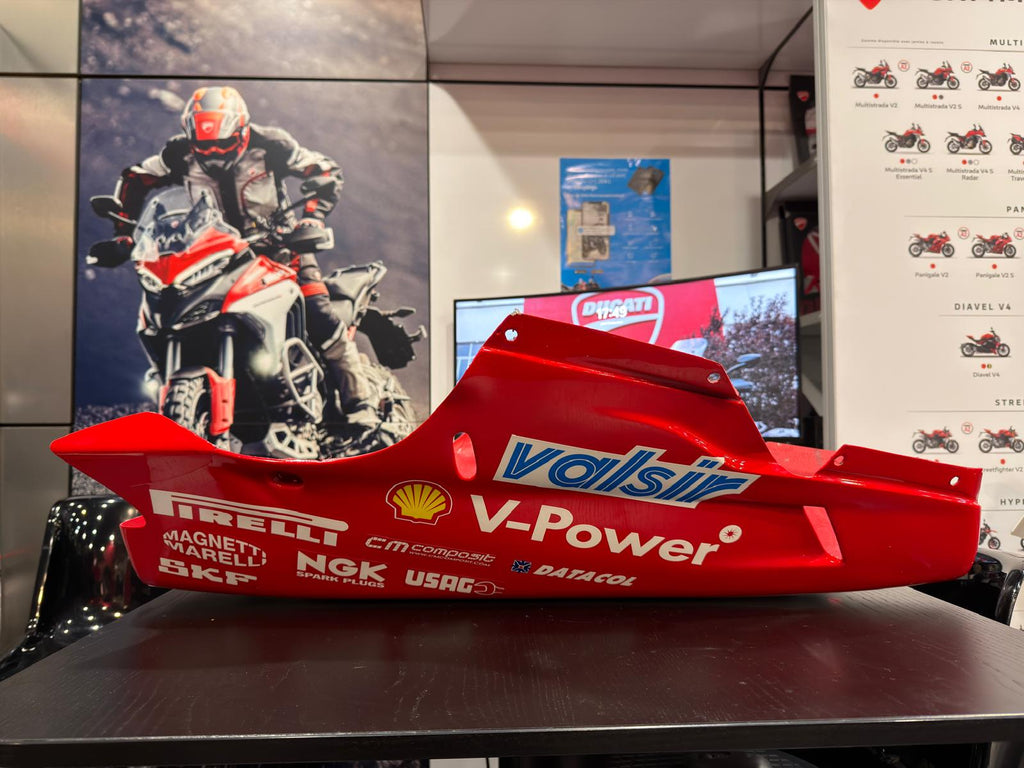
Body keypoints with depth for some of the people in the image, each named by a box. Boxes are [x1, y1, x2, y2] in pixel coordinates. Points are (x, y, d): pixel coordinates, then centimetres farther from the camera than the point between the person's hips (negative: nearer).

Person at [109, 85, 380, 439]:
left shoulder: (269, 145, -12)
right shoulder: (180, 154, -3)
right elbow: (133, 180, 11)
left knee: (321, 317, -21)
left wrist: (313, 217, -21)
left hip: (278, 241, -3)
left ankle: (359, 405, -18)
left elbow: (328, 171, -6)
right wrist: (123, 232, 1)